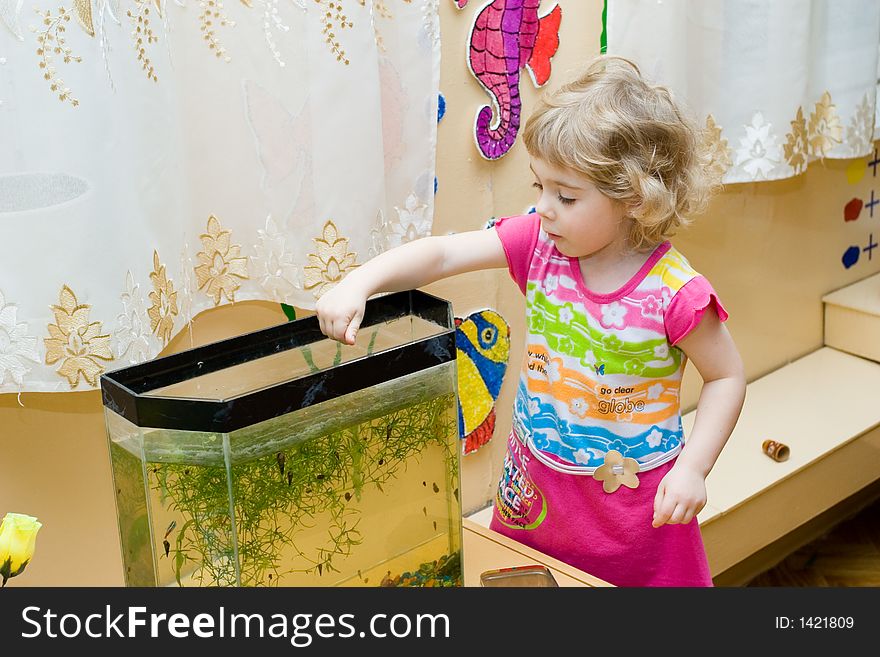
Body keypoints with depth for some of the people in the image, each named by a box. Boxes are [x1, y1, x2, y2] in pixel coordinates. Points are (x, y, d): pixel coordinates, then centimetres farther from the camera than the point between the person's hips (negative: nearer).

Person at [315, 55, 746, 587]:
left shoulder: (674, 294, -22)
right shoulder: (539, 243, -10)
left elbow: (728, 376, -10)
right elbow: (441, 254, -15)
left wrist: (692, 468, -18)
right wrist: (358, 284, -29)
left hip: (634, 499, -4)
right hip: (534, 486, 4)